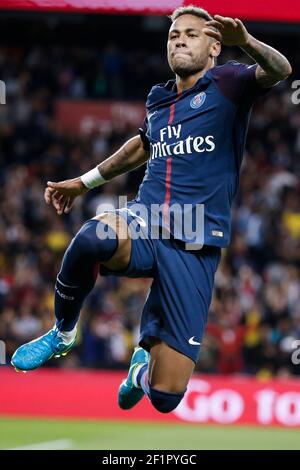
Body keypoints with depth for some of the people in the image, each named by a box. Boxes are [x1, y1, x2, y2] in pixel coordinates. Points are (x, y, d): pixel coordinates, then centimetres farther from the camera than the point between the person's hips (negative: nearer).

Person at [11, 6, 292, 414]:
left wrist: (246, 42, -41)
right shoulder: (158, 99, 16)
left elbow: (279, 71, -20)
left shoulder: (226, 83, 1)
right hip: (142, 227, 3)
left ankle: (147, 350, 32)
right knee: (94, 237, -38)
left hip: (195, 247, -3)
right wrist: (84, 182, 43)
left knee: (166, 397, -8)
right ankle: (62, 334, -10)